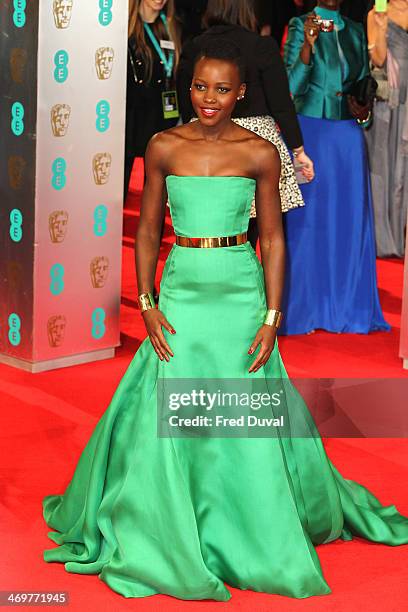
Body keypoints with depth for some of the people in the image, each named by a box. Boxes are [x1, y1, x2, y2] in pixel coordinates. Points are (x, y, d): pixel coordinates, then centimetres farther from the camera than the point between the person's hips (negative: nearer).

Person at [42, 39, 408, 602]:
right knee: (169, 419, 3)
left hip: (241, 291, -1)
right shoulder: (164, 147, 2)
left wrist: (273, 318, -5)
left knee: (248, 422, 2)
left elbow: (274, 239, 1)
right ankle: (169, 537, 23)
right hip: (181, 290, 1)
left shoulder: (260, 153, -2)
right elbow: (148, 230, 7)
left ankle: (257, 538, 23)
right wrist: (146, 304, -2)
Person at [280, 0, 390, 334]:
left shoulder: (356, 31, 11)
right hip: (308, 131, -4)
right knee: (306, 220, 1)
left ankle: (347, 305, 17)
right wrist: (308, 44, -26)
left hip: (348, 136, 4)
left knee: (349, 219, 6)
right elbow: (292, 86, -13)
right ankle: (301, 306, 10)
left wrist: (364, 110, 0)